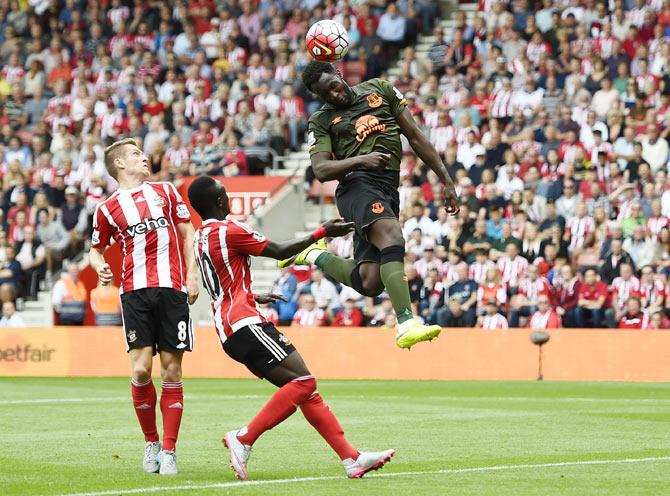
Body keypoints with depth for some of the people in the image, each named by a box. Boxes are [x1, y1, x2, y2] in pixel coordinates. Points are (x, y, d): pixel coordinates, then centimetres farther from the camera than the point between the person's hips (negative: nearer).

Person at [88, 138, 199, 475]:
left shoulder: (165, 191, 15)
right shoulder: (107, 209, 10)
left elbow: (187, 232, 17)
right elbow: (96, 249, 18)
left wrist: (192, 275, 7)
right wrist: (99, 265, -5)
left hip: (172, 289, 1)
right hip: (135, 291, -1)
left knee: (171, 372, -3)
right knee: (141, 368, -12)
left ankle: (168, 450, 2)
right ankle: (151, 442, 7)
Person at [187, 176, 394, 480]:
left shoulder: (200, 237, 18)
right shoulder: (229, 230, -10)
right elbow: (280, 251, -5)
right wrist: (323, 233, 4)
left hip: (229, 331, 10)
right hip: (245, 324, -10)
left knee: (305, 390, 5)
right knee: (303, 381, -15)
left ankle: (351, 459, -1)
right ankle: (243, 440, -16)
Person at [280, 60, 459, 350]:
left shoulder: (380, 90, 18)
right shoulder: (321, 121, 11)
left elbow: (416, 138, 18)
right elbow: (320, 170, -3)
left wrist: (446, 181, 14)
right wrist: (361, 160, -20)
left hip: (389, 190, 4)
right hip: (357, 184, -4)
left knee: (369, 283, -7)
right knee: (392, 236, -34)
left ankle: (316, 256, 22)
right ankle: (406, 326, -45)